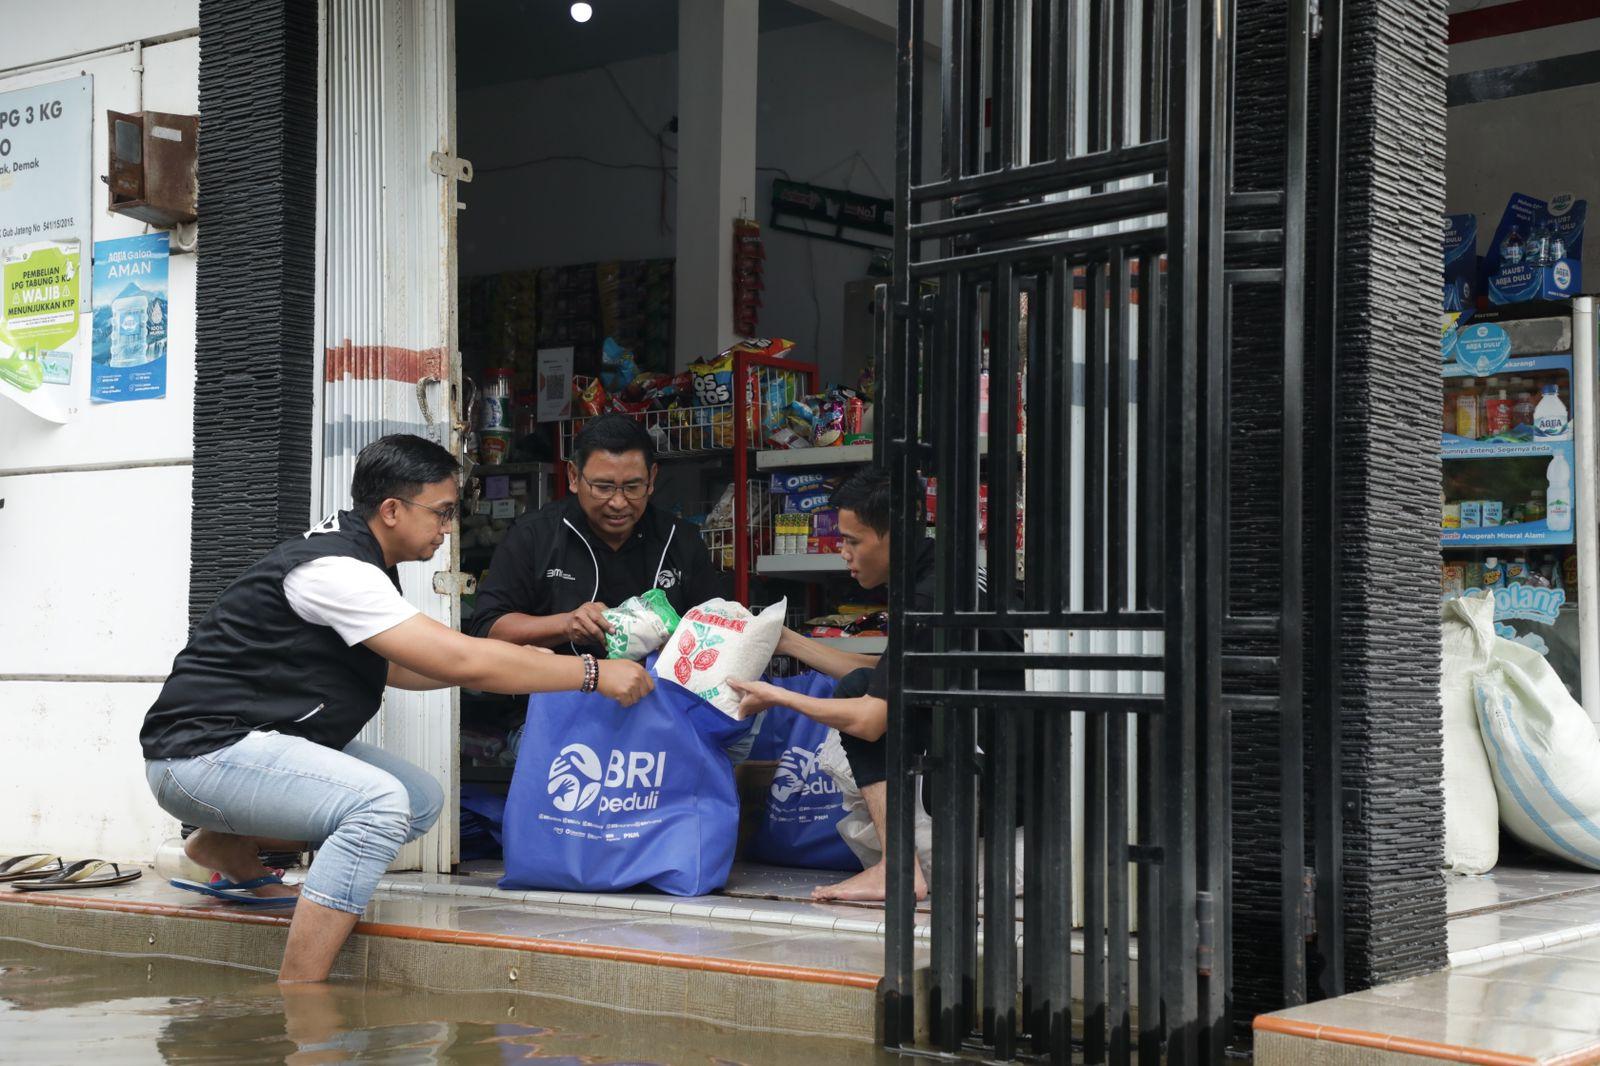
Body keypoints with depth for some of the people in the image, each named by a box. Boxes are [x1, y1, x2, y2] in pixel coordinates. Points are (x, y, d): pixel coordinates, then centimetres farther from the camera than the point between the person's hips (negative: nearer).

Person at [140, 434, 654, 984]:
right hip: (203, 750, -10)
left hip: (262, 738, 10)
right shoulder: (334, 569, -21)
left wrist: (517, 662, 13)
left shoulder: (357, 560, 10)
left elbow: (392, 666, 23)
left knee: (422, 800, 7)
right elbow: (461, 661, -25)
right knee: (380, 804, -29)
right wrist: (594, 673, -18)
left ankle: (229, 846, 13)